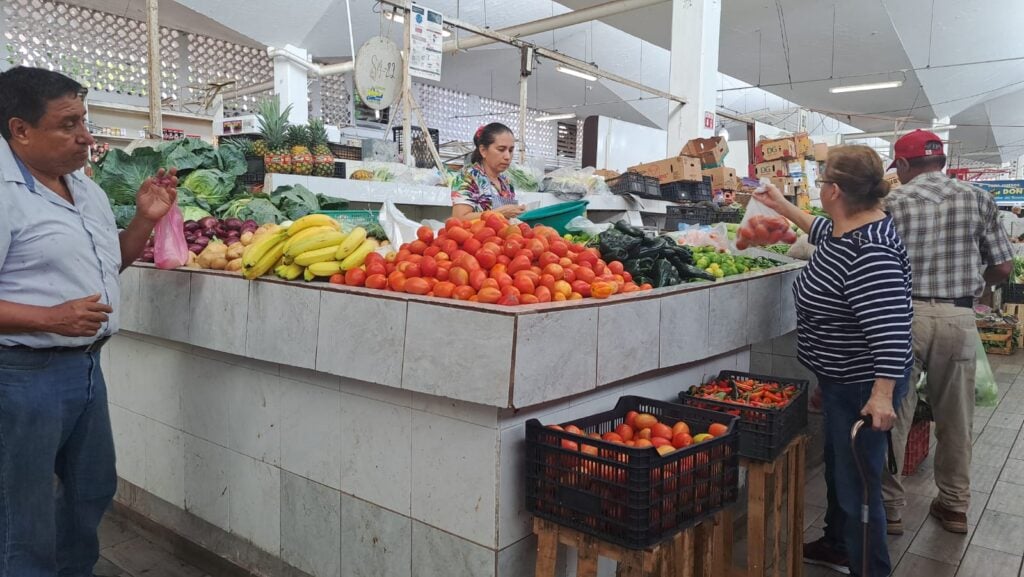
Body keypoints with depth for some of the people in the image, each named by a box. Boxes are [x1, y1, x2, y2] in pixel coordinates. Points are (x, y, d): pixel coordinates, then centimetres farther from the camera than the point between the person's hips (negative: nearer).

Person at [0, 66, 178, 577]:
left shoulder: (86, 188, 10)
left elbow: (107, 264, 20)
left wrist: (145, 219, 5)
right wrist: (51, 318, -29)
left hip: (85, 364, 8)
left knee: (93, 489, 23)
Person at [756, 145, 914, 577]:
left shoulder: (869, 252, -29)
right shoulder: (847, 228, 3)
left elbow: (890, 330, -32)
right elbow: (825, 233, 27)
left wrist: (881, 395, -32)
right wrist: (782, 206, 32)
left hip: (864, 386, -11)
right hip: (842, 380, 11)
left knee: (857, 481, 1)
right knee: (837, 467, 24)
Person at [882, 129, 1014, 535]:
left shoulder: (891, 204, -4)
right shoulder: (978, 200, 4)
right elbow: (1003, 268, 4)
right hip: (958, 319, 3)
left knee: (893, 416, 8)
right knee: (956, 419, 16)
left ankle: (889, 508, 17)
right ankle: (954, 506, 30)